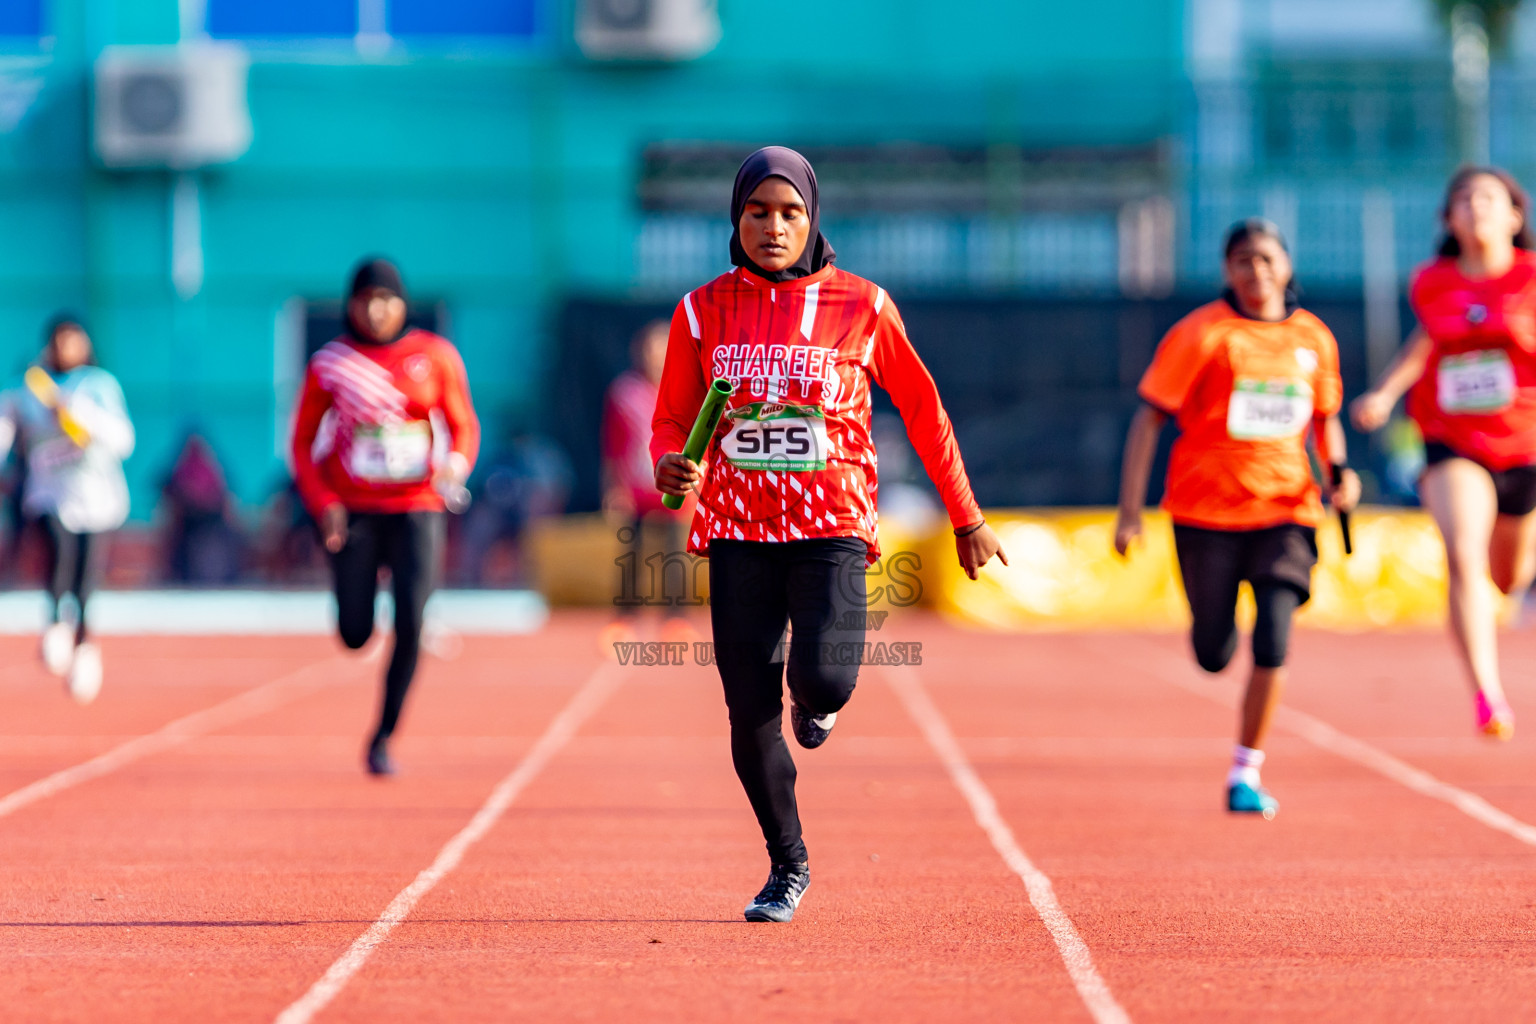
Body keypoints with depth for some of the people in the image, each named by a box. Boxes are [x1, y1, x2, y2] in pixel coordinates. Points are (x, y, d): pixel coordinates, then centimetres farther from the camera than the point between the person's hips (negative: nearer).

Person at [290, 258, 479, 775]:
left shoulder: (435, 356, 1)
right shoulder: (330, 363, -1)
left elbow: (464, 425, 8)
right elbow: (303, 442, 4)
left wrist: (456, 465, -15)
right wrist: (321, 501, -11)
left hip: (417, 507, 0)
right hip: (353, 511, 0)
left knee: (410, 625, -13)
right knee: (355, 636, -3)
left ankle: (383, 738, 2)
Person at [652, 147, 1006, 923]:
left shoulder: (860, 307, 0)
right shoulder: (703, 311, 4)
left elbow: (922, 408, 8)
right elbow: (671, 421, 9)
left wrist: (966, 518, 11)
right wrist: (671, 465, -16)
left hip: (832, 523, -2)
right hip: (738, 526, 2)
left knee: (821, 678, -23)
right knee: (750, 711, 0)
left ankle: (816, 698, 17)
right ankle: (787, 866, 20)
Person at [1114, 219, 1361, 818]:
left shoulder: (1313, 339, 6)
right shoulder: (1202, 334, -7)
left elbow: (1324, 417, 21)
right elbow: (1149, 418, -6)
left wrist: (1338, 471, 1)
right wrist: (1129, 511, -12)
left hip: (1285, 510, 2)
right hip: (1206, 510, -2)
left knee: (1272, 645, -13)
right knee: (1214, 656, 6)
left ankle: (1245, 775, 0)